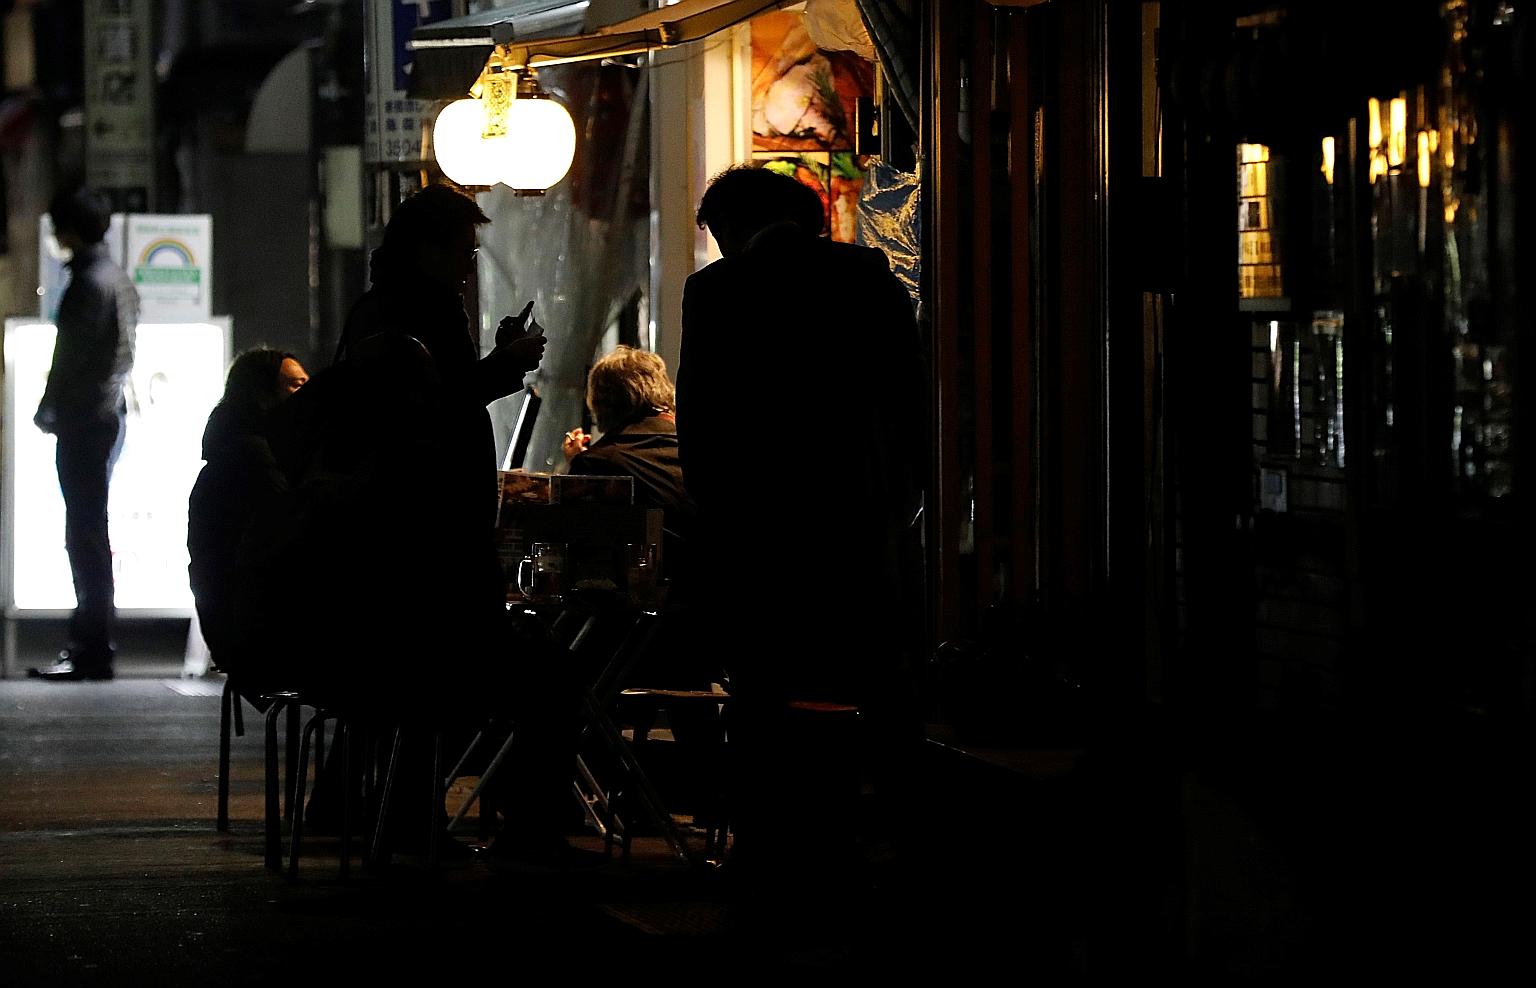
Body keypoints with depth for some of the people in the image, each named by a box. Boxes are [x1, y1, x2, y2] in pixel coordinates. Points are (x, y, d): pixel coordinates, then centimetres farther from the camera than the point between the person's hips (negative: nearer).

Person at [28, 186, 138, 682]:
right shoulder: (118, 277, 15)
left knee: (86, 533, -8)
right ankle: (91, 642, 18)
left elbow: (71, 356, -17)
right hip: (110, 415, 10)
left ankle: (92, 651, -8)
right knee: (89, 533, 14)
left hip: (85, 419, -10)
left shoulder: (89, 284, -15)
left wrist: (48, 410, -5)